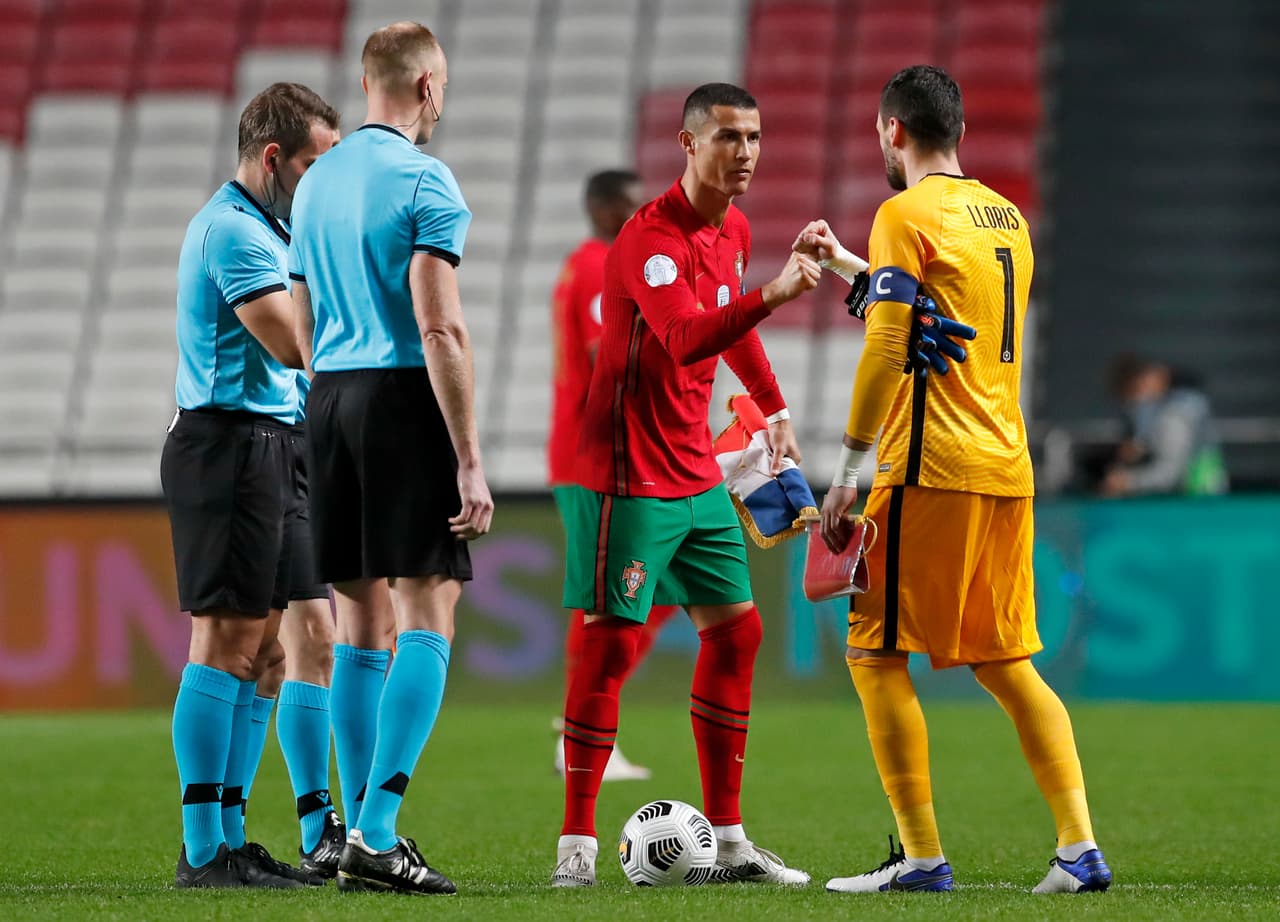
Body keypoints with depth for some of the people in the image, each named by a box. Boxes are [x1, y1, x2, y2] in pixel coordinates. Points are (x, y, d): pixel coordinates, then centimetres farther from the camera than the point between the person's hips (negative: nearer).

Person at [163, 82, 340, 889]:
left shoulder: (255, 227, 20)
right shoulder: (236, 232, -13)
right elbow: (296, 346, -19)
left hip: (262, 449, 11)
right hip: (232, 446, -11)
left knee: (264, 649, 10)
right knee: (226, 643, -10)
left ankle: (228, 837, 13)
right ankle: (205, 849, -10)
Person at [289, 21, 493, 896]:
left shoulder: (316, 183, 15)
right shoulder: (423, 182, -8)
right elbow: (440, 326, -15)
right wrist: (470, 461, -15)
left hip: (329, 399, 7)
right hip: (406, 398, -7)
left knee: (361, 626, 11)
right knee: (427, 618, -7)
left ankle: (365, 833, 11)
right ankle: (376, 836, -16)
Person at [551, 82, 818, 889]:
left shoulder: (733, 231, 9)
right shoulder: (651, 238, -19)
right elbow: (685, 339, -36)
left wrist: (774, 407, 30)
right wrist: (772, 296, -48)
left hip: (697, 474, 9)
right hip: (628, 477, -9)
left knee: (736, 631, 8)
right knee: (612, 644, -8)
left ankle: (727, 842, 13)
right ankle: (577, 845, -3)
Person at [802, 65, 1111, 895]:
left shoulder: (907, 215, -8)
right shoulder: (1006, 215, 17)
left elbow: (888, 351, -15)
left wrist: (850, 473, -12)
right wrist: (842, 265, 38)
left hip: (931, 469, -8)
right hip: (1008, 470, 8)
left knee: (876, 653, 0)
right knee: (1006, 661, 12)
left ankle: (922, 857, -5)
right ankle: (1081, 848, 2)